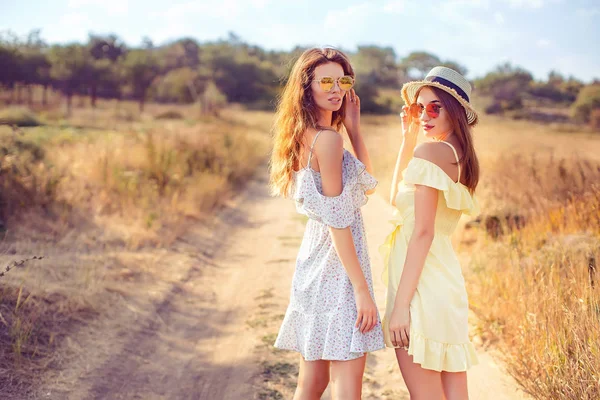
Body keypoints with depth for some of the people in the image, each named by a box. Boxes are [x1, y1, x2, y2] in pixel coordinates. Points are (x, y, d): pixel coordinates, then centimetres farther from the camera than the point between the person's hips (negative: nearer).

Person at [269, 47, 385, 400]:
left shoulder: (304, 136, 11)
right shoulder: (328, 139, -15)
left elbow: (367, 185, 14)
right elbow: (337, 222, -19)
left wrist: (354, 127, 7)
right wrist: (362, 289, -18)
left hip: (313, 264, 9)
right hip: (338, 268, -9)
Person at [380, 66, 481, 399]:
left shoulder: (431, 151, -13)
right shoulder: (461, 157, 13)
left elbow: (422, 232, -18)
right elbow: (398, 199, 22)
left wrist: (400, 304, -18)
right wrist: (408, 138, 18)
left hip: (422, 283, -9)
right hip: (448, 280, 9)